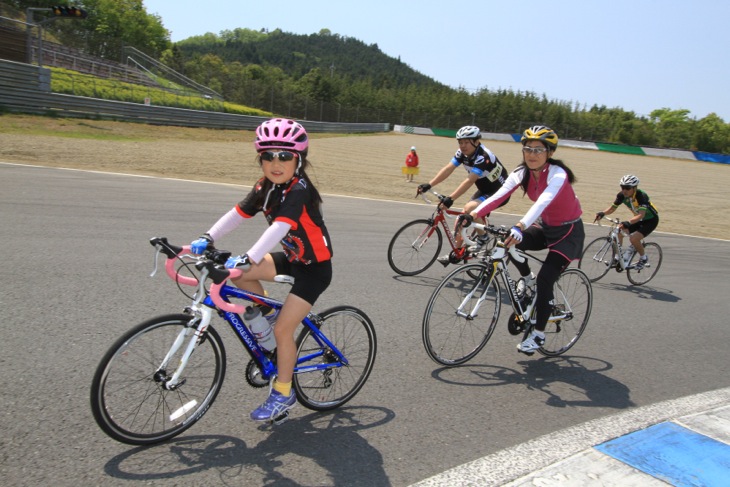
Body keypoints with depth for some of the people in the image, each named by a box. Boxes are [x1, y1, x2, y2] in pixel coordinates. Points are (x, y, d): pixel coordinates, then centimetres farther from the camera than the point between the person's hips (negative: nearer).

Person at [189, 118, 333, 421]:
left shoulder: (299, 190, -26)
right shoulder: (266, 187, -2)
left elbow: (279, 227, -39)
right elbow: (237, 214, -4)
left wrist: (248, 259, -49)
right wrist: (207, 238, -16)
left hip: (315, 266, -7)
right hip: (292, 257, 7)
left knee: (283, 329, -9)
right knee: (237, 273, -12)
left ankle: (283, 394, 11)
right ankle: (265, 310, 14)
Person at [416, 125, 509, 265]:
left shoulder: (483, 156, -30)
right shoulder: (462, 153, -7)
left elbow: (469, 180, -39)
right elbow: (448, 169, -14)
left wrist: (451, 198, -48)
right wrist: (429, 184, -27)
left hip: (500, 192, -8)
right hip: (484, 190, 8)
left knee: (470, 208, -29)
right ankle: (456, 252, 14)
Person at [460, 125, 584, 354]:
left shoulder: (557, 174, -27)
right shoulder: (522, 173, -10)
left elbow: (543, 202, -46)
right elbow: (499, 195, -24)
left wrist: (520, 226, -63)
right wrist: (473, 214, -40)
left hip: (569, 232, -6)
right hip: (546, 227, 6)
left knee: (545, 280, -16)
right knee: (508, 242, -20)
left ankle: (539, 333, 4)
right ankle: (526, 278, 9)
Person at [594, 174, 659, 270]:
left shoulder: (641, 195, -32)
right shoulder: (622, 195, -15)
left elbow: (641, 215, -42)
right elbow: (613, 208, -9)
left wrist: (628, 222, -59)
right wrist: (602, 213, -30)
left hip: (651, 220, -7)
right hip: (638, 219, 7)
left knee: (634, 238, -26)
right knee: (618, 233, -11)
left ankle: (643, 258, 0)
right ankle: (617, 257, 4)